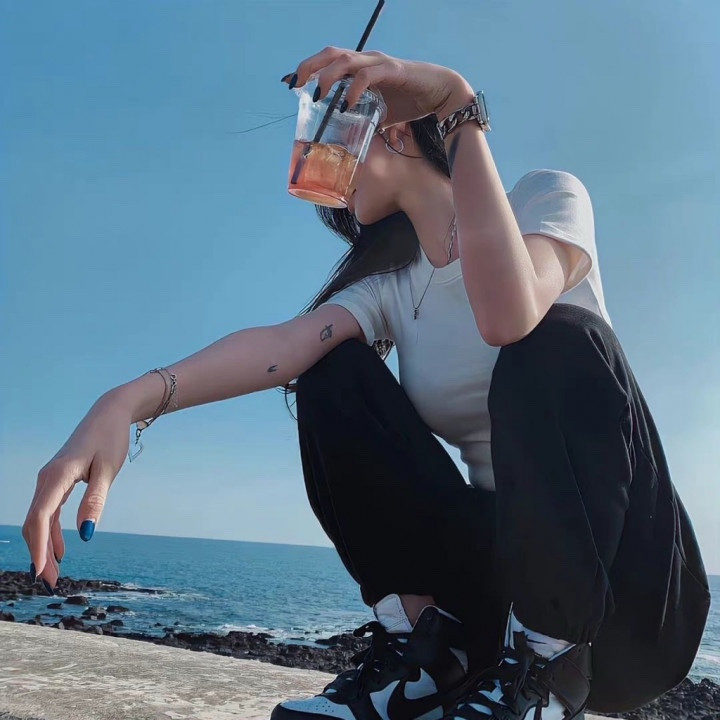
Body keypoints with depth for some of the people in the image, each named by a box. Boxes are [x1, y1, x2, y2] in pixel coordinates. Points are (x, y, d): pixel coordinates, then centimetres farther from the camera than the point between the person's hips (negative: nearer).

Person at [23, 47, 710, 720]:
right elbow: (287, 341, -17)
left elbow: (510, 317, -30)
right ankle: (420, 641, -13)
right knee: (334, 375, -13)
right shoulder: (388, 283, 6)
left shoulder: (546, 194, -5)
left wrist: (460, 106, -30)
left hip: (623, 562, -3)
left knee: (557, 342, -31)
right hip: (497, 555, 3)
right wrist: (129, 399, -34)